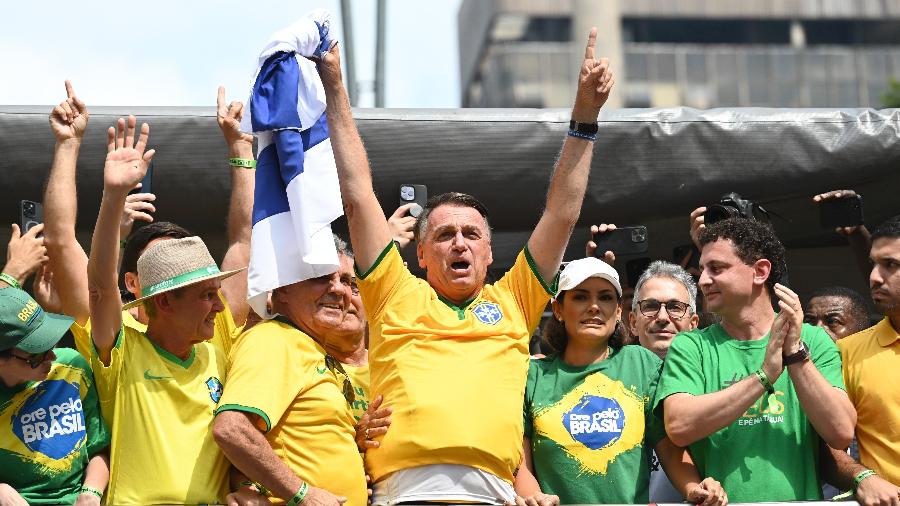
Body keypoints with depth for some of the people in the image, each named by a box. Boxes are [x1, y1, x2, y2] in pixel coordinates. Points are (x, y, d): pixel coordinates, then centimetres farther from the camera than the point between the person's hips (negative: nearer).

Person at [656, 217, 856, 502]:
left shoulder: (813, 340, 7)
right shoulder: (689, 347, 5)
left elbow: (841, 434, -4)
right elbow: (678, 427, -11)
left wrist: (795, 353, -10)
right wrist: (765, 374, -14)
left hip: (799, 498, 0)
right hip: (718, 501, 0)